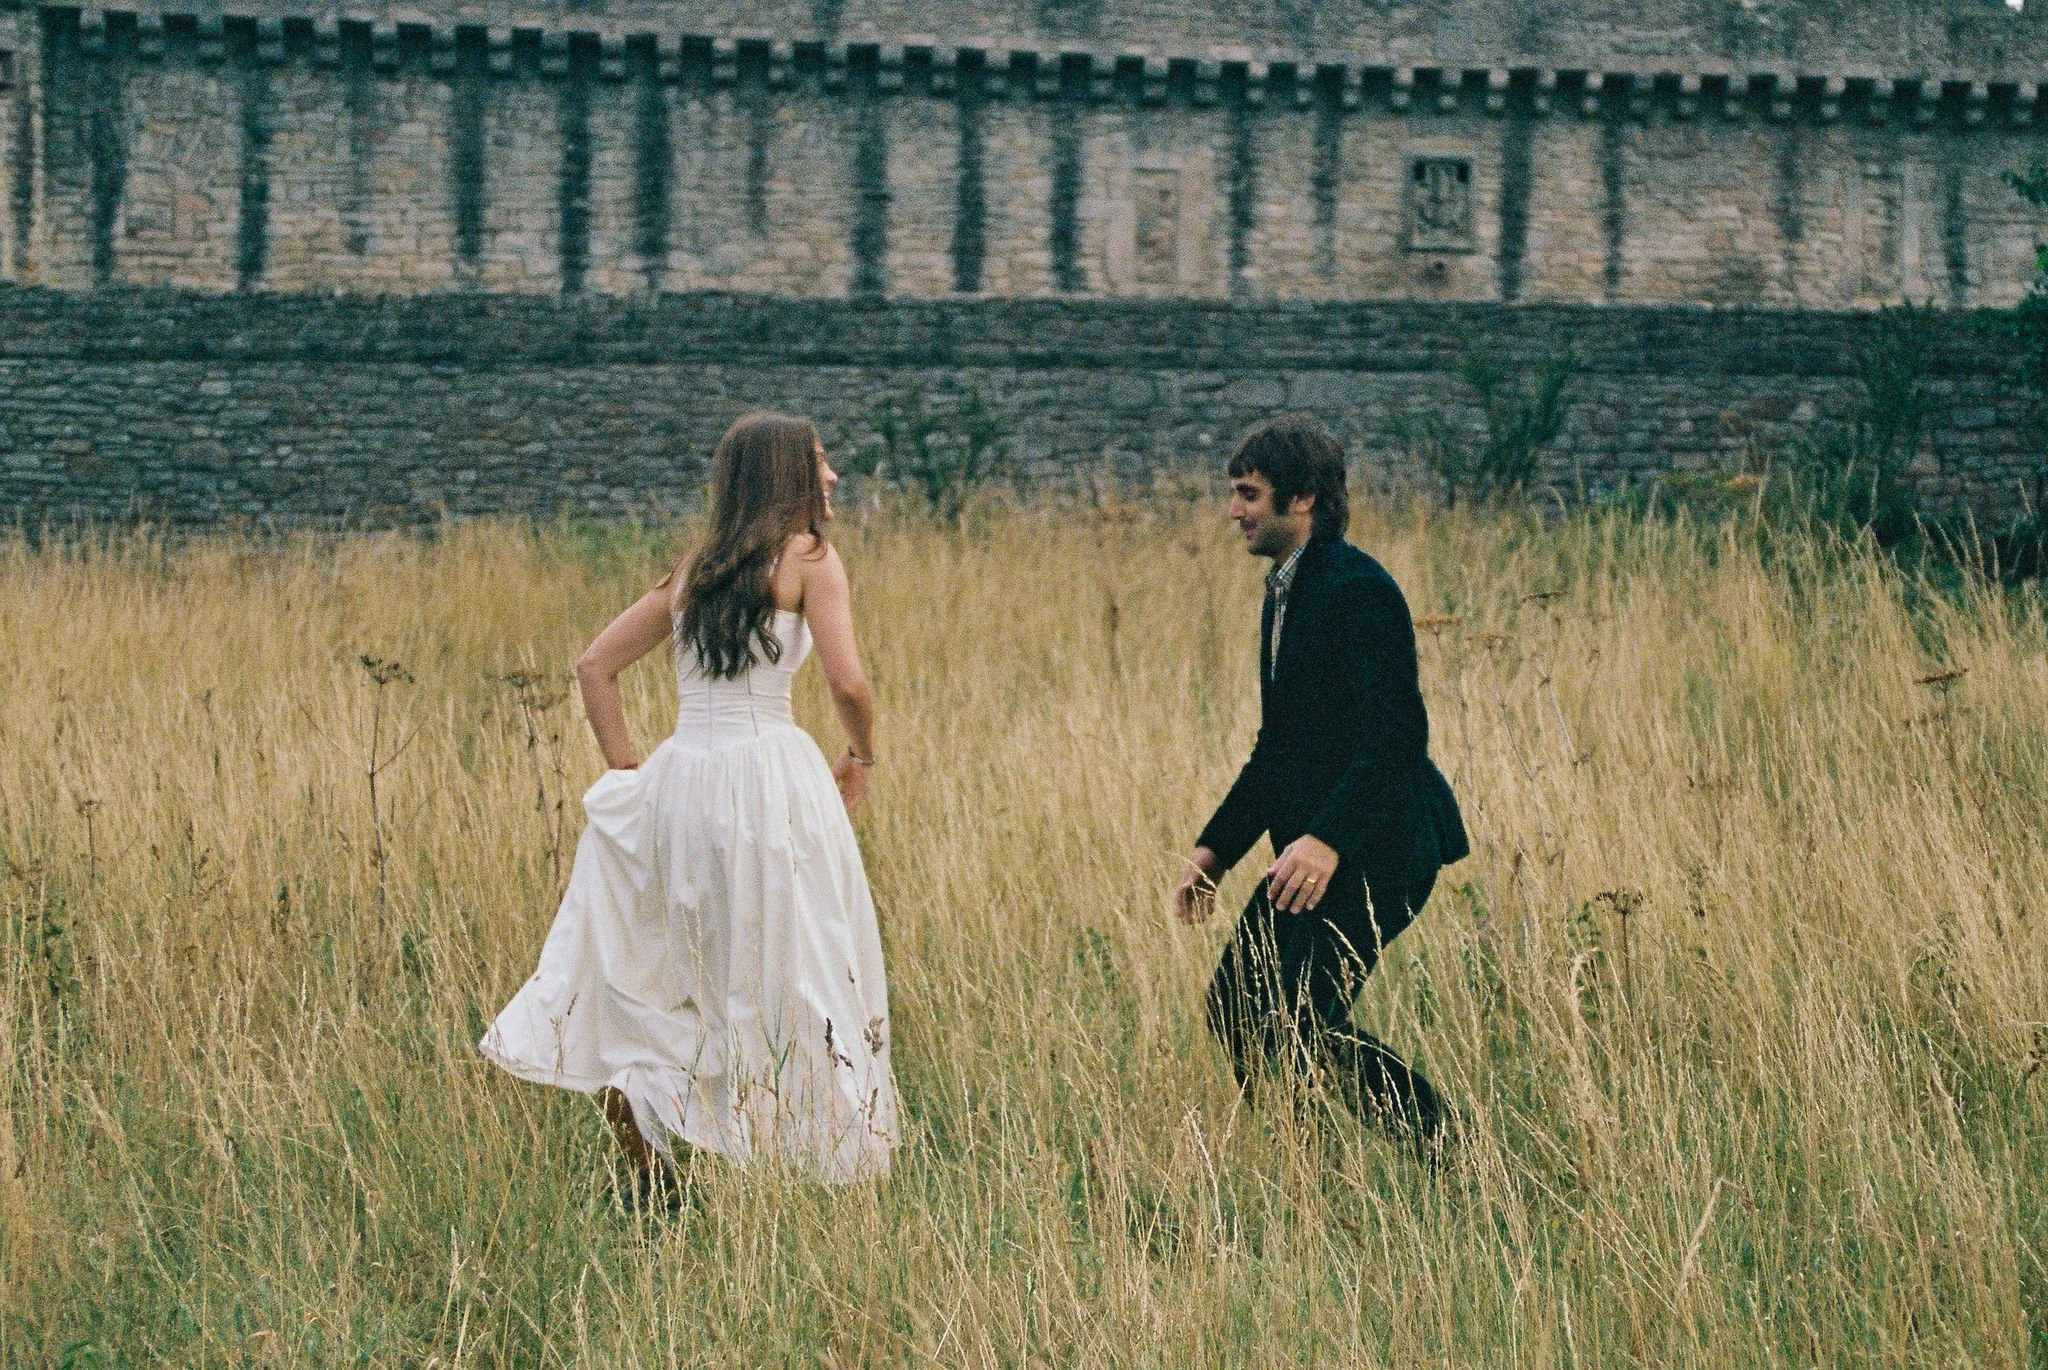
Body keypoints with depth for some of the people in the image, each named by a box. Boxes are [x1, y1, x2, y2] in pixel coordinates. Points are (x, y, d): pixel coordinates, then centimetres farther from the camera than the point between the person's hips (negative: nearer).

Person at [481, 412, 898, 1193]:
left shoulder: (694, 572, 17)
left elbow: (595, 666, 18)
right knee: (795, 970, -1)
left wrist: (625, 770, 17)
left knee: (659, 968, 13)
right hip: (769, 769, -6)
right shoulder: (808, 558, -1)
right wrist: (861, 759, 7)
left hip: (678, 777, 6)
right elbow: (848, 684, -11)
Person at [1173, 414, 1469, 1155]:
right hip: (1312, 851, 10)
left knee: (1297, 1020, -15)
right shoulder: (1285, 593, 17)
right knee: (1234, 1006, 7)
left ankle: (1448, 1158, -4)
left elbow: (1397, 732, -24)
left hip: (1375, 850, -10)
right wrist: (1215, 848, 18)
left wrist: (1328, 840, -32)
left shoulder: (1356, 588, -15)